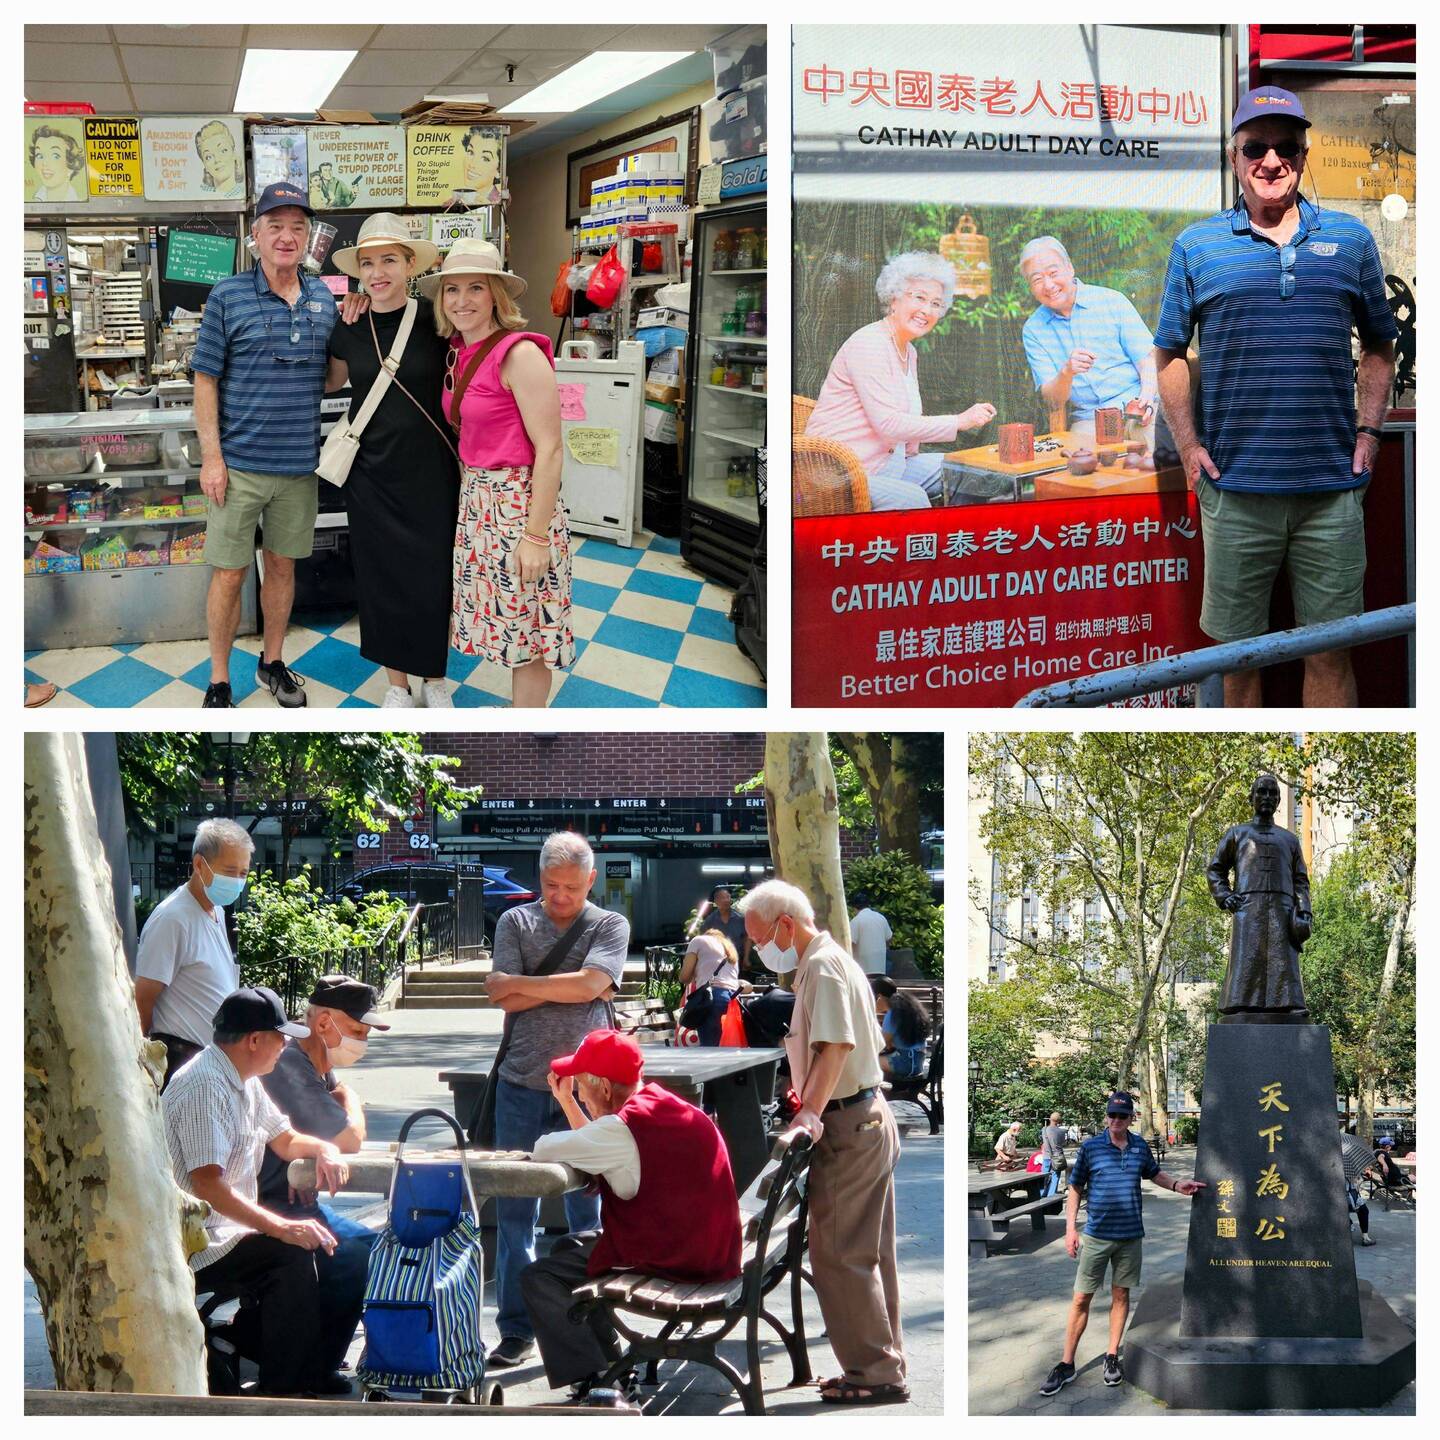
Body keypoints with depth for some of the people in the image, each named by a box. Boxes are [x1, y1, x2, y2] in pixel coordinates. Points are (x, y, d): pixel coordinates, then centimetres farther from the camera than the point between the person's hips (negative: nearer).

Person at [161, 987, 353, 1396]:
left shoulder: (244, 1082, 12)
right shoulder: (205, 1086, -20)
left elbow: (284, 1139, 27)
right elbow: (207, 1186, -29)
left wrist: (323, 1148, 4)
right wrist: (282, 1227, -34)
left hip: (231, 1228, 10)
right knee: (292, 1256, -30)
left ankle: (316, 1373, 6)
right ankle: (281, 1390, -21)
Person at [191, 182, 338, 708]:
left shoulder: (323, 299, 6)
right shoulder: (227, 295, -6)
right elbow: (206, 380, -5)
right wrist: (212, 457, -11)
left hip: (300, 464, 4)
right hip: (240, 462, -4)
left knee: (282, 565, 15)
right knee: (229, 573, 1)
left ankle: (272, 661, 31)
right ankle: (219, 680, 13)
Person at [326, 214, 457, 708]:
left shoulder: (434, 319, -8)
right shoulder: (348, 328, 2)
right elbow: (332, 381, 19)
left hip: (429, 469, -2)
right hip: (371, 472, 3)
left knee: (433, 576, 4)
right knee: (381, 577, 8)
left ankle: (434, 678, 24)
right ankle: (397, 683, 23)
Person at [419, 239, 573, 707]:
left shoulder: (520, 354, -16)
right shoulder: (461, 353, 8)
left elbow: (550, 449, -17)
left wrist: (537, 536, -20)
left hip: (519, 502, -8)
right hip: (476, 499, 8)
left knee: (525, 634, 1)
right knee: (504, 624, 14)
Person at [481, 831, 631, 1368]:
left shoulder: (610, 926, 5)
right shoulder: (516, 922, 8)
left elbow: (589, 985, -12)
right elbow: (505, 998, -5)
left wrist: (520, 982, -6)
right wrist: (570, 986, -9)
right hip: (522, 1084, 1)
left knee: (588, 1212, 4)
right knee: (514, 1210, 1)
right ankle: (515, 1329, 7)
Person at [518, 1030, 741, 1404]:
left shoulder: (624, 1127, -19)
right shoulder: (678, 1109, 9)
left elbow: (543, 1150, -14)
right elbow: (598, 1146, 18)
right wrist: (566, 1100, 21)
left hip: (663, 1261, -9)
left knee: (538, 1278, -1)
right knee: (568, 1248, 27)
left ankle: (592, 1382, -7)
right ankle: (612, 1369, 29)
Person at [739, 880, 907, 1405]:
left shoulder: (822, 966, -14)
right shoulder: (837, 962, 18)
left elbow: (837, 1045, -26)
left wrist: (812, 1110, -35)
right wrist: (813, 1094, 24)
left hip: (847, 1126, -11)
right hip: (873, 1118, 11)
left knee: (839, 1254, -8)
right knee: (871, 1254, 13)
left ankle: (876, 1373, -6)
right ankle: (884, 1366, 17)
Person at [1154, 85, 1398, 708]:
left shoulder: (1349, 240, 10)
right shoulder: (1196, 246, 7)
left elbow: (1378, 346, 18)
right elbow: (1170, 354, 11)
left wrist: (1368, 430, 5)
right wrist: (1188, 446, 1)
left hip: (1332, 489, 1)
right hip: (1234, 487, -1)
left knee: (1330, 652, 3)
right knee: (1237, 654, 6)